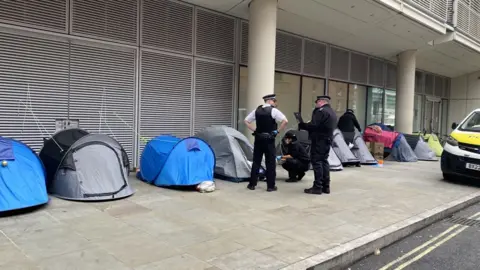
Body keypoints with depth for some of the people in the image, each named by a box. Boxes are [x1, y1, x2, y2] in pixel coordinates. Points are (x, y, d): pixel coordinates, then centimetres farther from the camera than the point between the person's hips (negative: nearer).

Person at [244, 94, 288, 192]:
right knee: (270, 162, 4)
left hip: (258, 138, 5)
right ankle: (270, 186, 8)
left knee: (256, 161, 11)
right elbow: (285, 121, -19)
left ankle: (252, 184, 15)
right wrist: (277, 131, -8)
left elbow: (246, 121, 11)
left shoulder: (257, 110, 7)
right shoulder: (273, 110, -8)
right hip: (269, 139, -4)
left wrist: (254, 130, 9)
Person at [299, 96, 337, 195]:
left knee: (317, 162, -6)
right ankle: (326, 186, 17)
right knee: (324, 161, 13)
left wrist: (302, 125, -8)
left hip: (319, 140, -10)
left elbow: (313, 125, -22)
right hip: (327, 139, 10)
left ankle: (317, 187, -5)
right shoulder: (332, 112, 18)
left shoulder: (321, 111, -14)